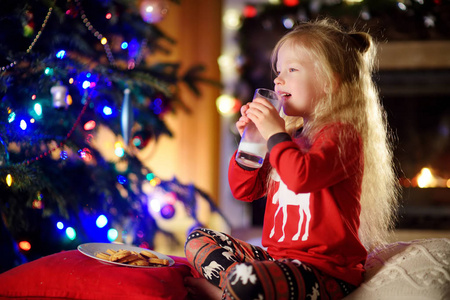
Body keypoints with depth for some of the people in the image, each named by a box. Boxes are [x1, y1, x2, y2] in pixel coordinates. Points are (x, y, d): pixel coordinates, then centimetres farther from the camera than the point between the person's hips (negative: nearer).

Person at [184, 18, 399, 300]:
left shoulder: (341, 134, -10)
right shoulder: (292, 136, 17)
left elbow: (301, 177, -31)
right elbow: (245, 190, 20)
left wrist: (275, 133, -17)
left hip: (325, 273, -9)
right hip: (277, 256, 9)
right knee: (199, 239, 11)